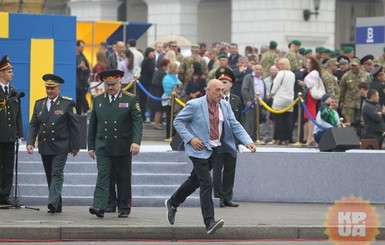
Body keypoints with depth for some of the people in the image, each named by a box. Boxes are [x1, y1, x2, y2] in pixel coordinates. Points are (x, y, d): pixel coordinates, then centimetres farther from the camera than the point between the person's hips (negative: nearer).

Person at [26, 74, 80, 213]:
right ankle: (57, 206, 14)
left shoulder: (67, 104, -2)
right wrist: (30, 142, -5)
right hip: (44, 147, 5)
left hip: (60, 146, -5)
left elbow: (75, 126, -1)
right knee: (50, 176, 8)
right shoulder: (39, 104, 9)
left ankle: (53, 203, -23)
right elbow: (33, 125, 8)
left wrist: (75, 146, -3)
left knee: (57, 175, -14)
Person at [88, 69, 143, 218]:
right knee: (102, 177, -11)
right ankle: (99, 207, -21)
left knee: (123, 179, 7)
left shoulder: (130, 100, 0)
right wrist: (91, 146, 12)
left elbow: (138, 122, -7)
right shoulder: (98, 100, 9)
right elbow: (92, 126, 14)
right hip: (103, 148, 1)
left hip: (123, 148, -1)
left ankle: (124, 209, 17)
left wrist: (136, 141, -21)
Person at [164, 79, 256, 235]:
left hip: (215, 149, 7)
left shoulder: (225, 106, 5)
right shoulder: (195, 105, -12)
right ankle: (209, 222, -17)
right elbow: (178, 121, -6)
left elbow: (235, 125, 2)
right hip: (199, 149, -7)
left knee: (195, 180, 19)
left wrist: (247, 142, -12)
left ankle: (172, 203, 40)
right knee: (206, 183, -15)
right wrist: (190, 138, -18)